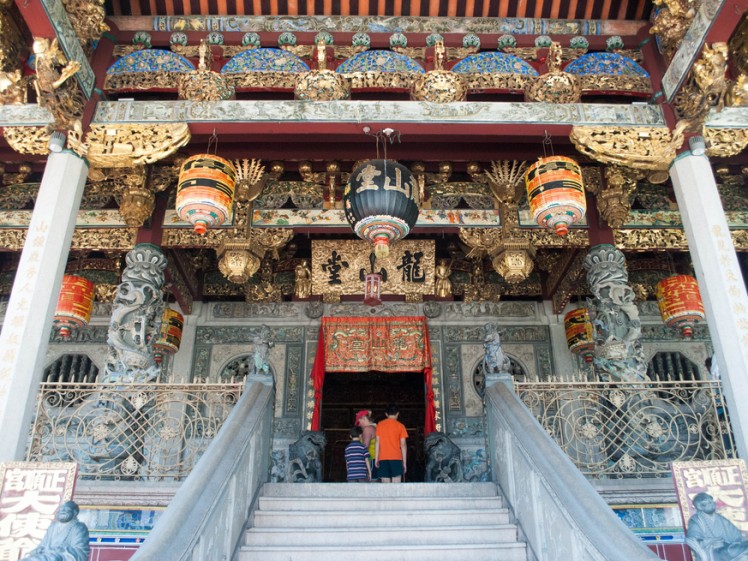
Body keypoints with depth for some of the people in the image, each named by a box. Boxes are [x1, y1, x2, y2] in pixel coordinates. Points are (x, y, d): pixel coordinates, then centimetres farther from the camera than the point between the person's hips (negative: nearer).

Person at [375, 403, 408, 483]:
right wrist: (404, 462, 4)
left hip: (383, 458, 2)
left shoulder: (380, 425, 9)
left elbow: (377, 442, 5)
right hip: (396, 458, -2)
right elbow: (403, 445, 1)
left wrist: (376, 458, 7)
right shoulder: (400, 426, 3)